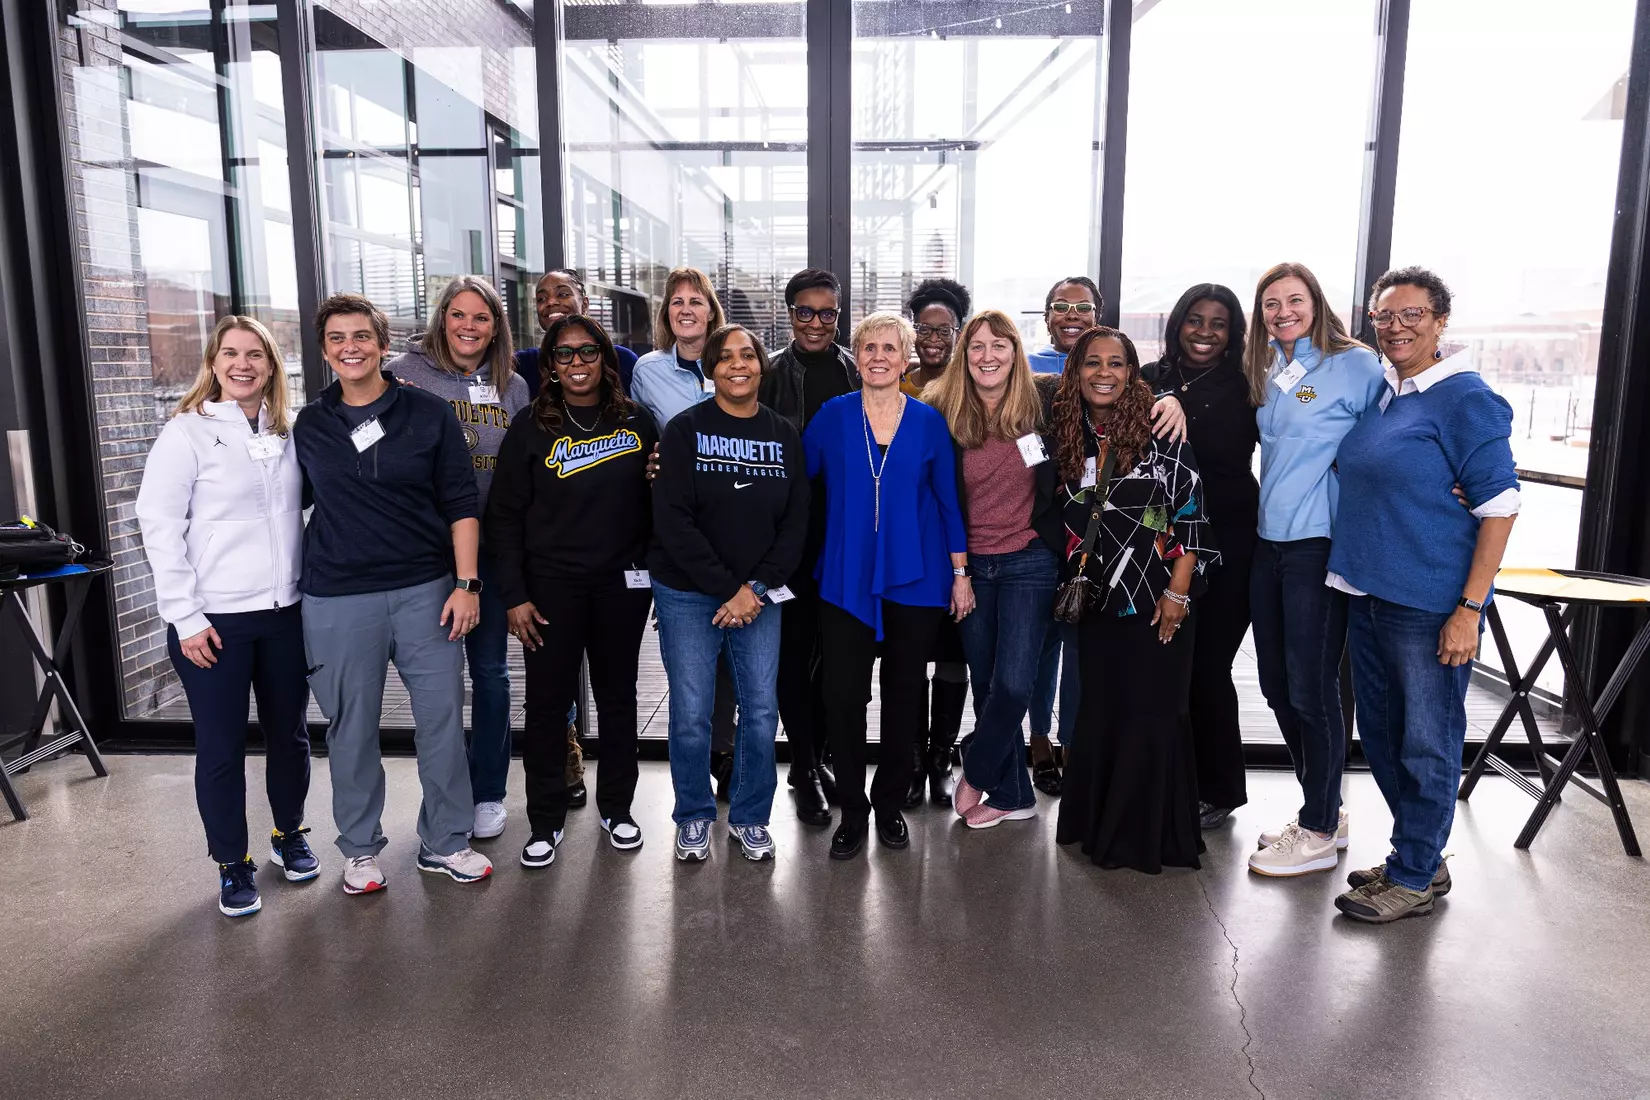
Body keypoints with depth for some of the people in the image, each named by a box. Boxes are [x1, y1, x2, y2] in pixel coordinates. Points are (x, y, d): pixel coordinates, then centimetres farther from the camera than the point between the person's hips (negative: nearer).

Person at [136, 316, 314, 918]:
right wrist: (185, 617, -11)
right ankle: (232, 864, 20)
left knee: (289, 733, 14)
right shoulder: (187, 432, -5)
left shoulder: (286, 433, 8)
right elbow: (159, 526, -8)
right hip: (215, 619, -4)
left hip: (286, 611, 4)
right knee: (221, 746, 4)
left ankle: (290, 835, 34)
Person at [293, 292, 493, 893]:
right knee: (351, 727, 9)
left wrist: (466, 583, -6)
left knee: (442, 718, 5)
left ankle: (445, 843, 22)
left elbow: (460, 503, -1)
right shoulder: (308, 426, 5)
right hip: (338, 599, 1)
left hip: (426, 590, -1)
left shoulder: (429, 414, 0)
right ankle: (361, 850, 26)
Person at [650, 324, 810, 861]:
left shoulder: (784, 435, 6)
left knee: (761, 711, 3)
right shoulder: (686, 430, -3)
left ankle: (750, 818, 24)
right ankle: (693, 817, 23)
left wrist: (755, 588, -9)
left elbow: (796, 521, 3)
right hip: (688, 593, -2)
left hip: (759, 594, 2)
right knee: (691, 714, 0)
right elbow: (673, 521, -10)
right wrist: (728, 587, -14)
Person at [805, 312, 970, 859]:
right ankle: (852, 812, 16)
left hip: (915, 581, 1)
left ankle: (890, 804, 28)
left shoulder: (929, 422, 2)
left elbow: (948, 500, 5)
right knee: (843, 697, -1)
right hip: (846, 581, 0)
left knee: (904, 697, 10)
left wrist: (961, 573, 4)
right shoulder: (832, 416, 1)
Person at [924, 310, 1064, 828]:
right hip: (970, 567, 2)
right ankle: (1013, 795, 24)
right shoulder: (943, 415, -2)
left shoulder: (1042, 408, -4)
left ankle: (975, 778, 16)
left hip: (1029, 563, -2)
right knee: (986, 683, 9)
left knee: (1013, 683, -8)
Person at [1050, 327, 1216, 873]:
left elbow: (1192, 514, -10)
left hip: (1158, 599, -4)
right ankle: (1097, 825, 27)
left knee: (1151, 714, 0)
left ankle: (1151, 836, 16)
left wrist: (1178, 592, -13)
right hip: (1098, 600, 4)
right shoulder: (1067, 436, 5)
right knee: (1099, 711, 11)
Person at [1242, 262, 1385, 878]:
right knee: (1277, 686, 13)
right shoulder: (1266, 373, 12)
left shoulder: (1356, 366, -6)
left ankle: (1319, 832, 17)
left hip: (1319, 547, -7)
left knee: (1311, 689, 0)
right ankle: (1323, 810, 30)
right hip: (1269, 543, 7)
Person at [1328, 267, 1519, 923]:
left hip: (1430, 605, -8)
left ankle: (1415, 878, 18)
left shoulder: (1466, 399, -10)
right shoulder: (1377, 392, 11)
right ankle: (1418, 857, 33)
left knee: (1427, 744, 3)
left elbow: (1499, 506, -13)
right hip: (1369, 594, 8)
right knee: (1380, 734, 16)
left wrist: (1469, 609, -18)